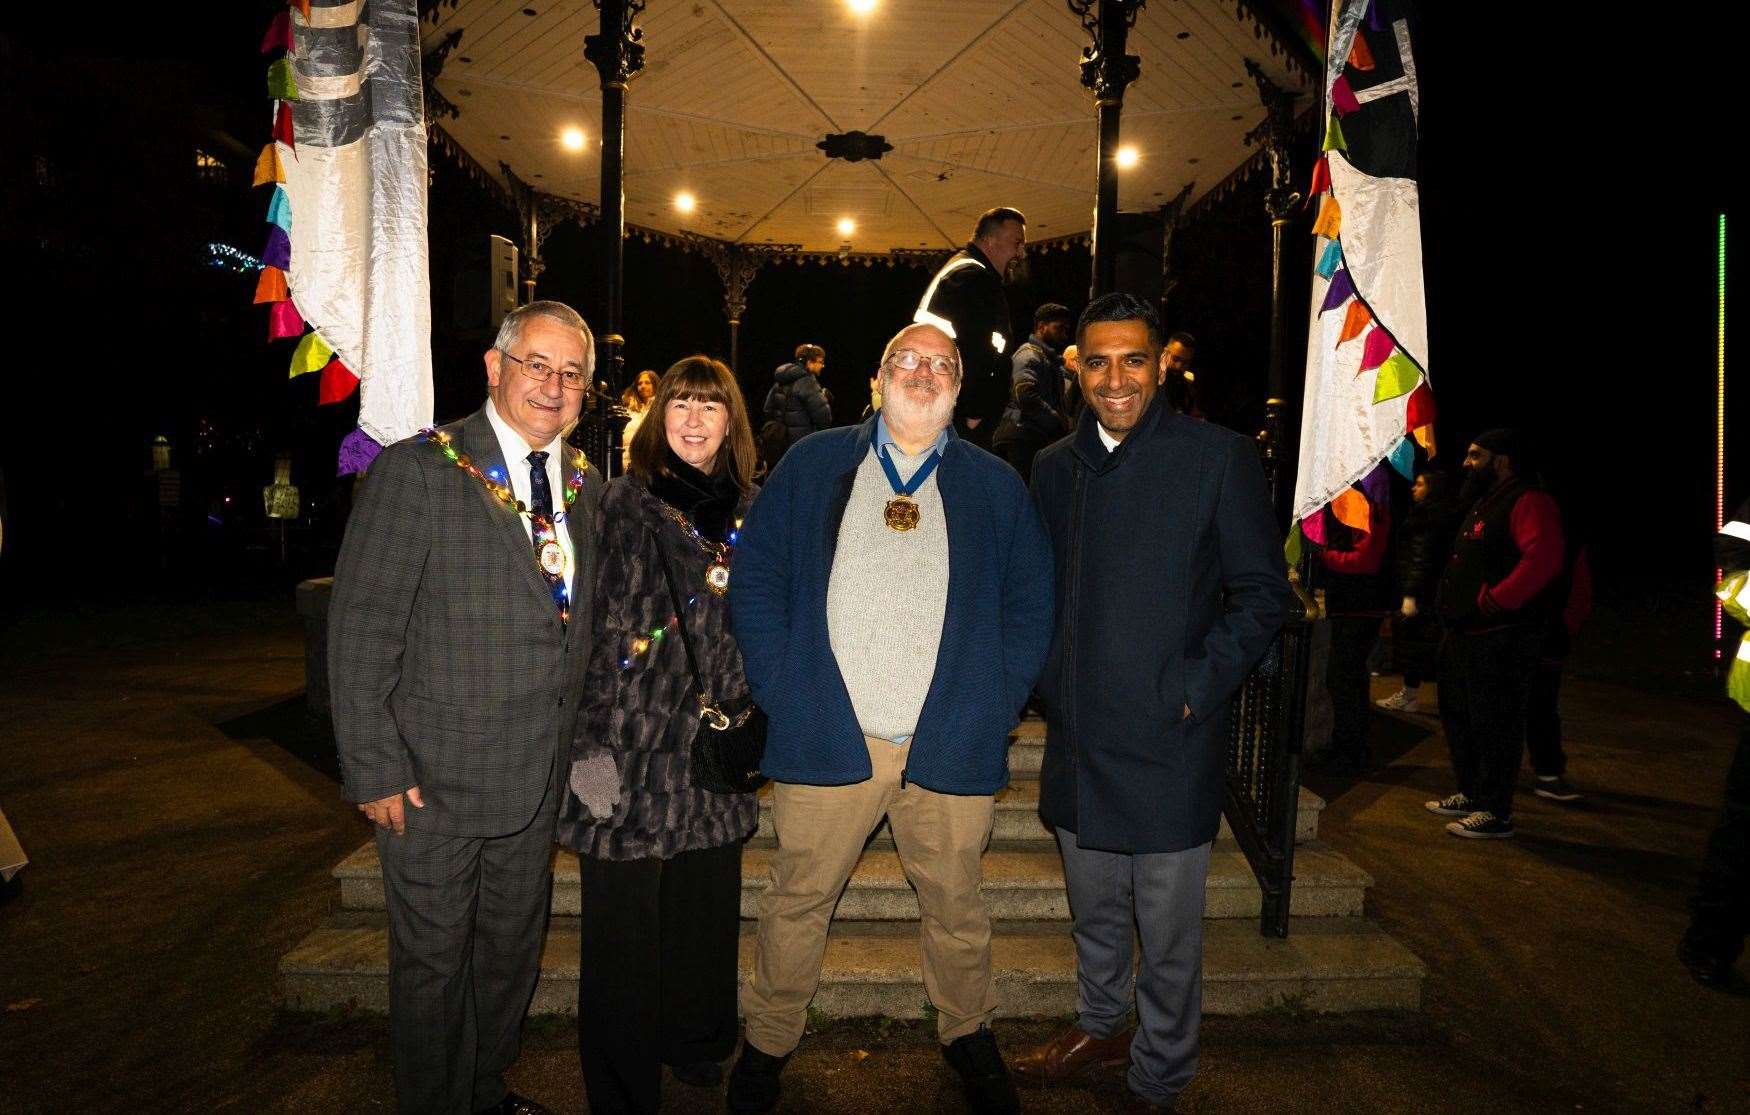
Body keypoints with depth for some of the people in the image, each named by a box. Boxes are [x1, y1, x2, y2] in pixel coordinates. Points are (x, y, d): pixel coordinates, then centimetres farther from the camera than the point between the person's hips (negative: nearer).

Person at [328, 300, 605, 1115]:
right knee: (433, 964, 11)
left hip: (540, 780, 6)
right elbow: (361, 629, -13)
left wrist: (571, 749, 9)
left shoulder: (585, 486, 6)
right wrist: (376, 770, -15)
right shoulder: (416, 469, -12)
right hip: (435, 778, -5)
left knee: (513, 953, 21)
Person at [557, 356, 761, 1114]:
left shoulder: (749, 511, 7)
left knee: (707, 914, 13)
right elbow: (595, 629, -7)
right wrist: (593, 747, -12)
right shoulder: (626, 502, -4)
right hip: (636, 745, -4)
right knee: (627, 923, 5)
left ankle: (698, 1047, 37)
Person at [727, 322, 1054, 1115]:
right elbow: (754, 580, 5)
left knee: (955, 905, 14)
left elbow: (1030, 606, 9)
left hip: (950, 744, 1)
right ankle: (768, 1042, 33)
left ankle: (968, 1035, 39)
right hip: (827, 737, 0)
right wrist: (778, 690, -3)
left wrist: (997, 706, -1)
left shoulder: (996, 486, 9)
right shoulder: (812, 466, 6)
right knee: (797, 901, 11)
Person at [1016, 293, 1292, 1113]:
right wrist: (1049, 685, 3)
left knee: (1168, 935, 9)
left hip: (1168, 739, -4)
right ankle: (1099, 1027, 45)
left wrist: (1195, 689, -13)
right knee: (1094, 913, 22)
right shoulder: (1055, 468, 7)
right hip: (1077, 737, 5)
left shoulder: (1219, 457, -7)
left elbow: (1262, 592, -6)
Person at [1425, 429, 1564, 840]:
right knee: (1458, 715, 19)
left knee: (1494, 724, -4)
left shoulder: (1527, 502, -14)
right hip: (1465, 635, 11)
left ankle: (1496, 813, 4)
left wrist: (1493, 602, -28)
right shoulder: (1485, 504, 20)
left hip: (1499, 637, -11)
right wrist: (1452, 610, 16)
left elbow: (1543, 559, -30)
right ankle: (1470, 794, 32)